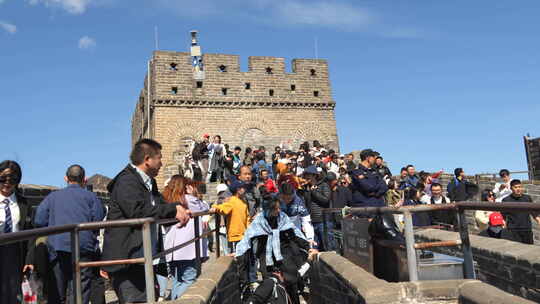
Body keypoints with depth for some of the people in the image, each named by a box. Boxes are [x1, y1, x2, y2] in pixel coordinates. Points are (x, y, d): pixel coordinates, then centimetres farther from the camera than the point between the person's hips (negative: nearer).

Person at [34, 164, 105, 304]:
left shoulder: (52, 196, 15)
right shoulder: (90, 196, 7)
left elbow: (38, 221, 6)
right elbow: (99, 220, -4)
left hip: (57, 248, 3)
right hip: (83, 249, -2)